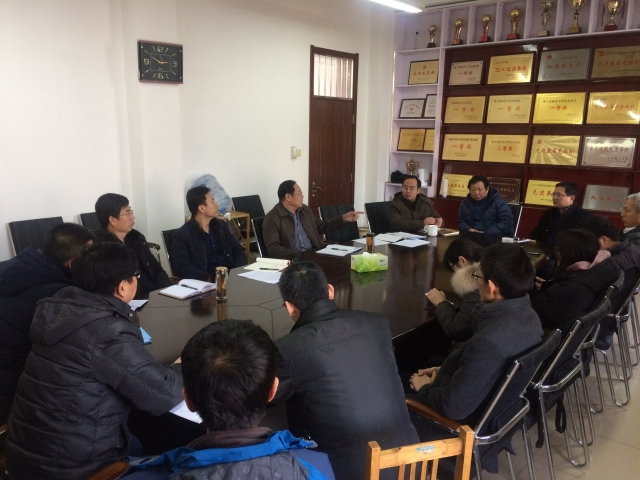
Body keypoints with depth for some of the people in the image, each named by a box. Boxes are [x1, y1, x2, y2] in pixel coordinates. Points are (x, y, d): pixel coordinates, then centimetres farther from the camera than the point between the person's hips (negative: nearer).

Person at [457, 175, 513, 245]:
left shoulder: (498, 202, -1)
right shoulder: (466, 202, 13)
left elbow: (507, 222, -7)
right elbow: (461, 221, 19)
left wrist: (486, 233, -18)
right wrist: (469, 230, -5)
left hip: (494, 238, -3)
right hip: (472, 237, 3)